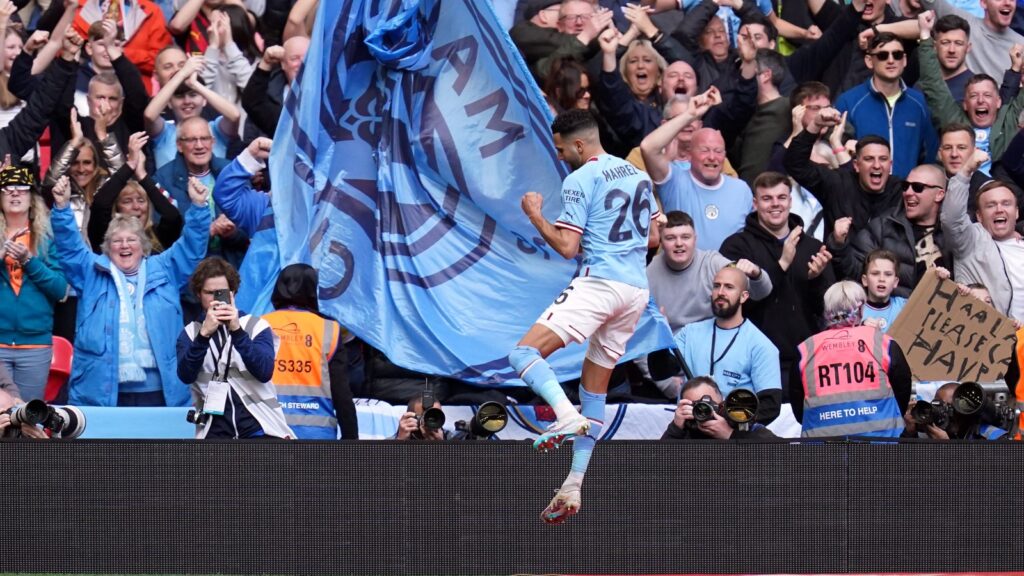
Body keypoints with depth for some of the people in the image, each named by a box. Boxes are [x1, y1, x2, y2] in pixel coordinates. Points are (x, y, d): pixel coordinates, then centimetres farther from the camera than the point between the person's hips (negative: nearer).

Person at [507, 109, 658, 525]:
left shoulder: (580, 180, -7)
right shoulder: (637, 175, 16)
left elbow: (567, 247, -11)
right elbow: (653, 238, 22)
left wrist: (535, 215, 3)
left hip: (598, 283, -8)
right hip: (636, 289, 8)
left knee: (524, 354, -12)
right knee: (595, 386, 14)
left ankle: (567, 416, -38)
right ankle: (573, 488, 12)